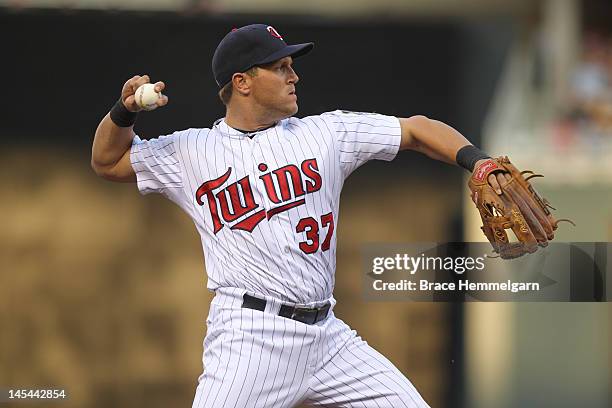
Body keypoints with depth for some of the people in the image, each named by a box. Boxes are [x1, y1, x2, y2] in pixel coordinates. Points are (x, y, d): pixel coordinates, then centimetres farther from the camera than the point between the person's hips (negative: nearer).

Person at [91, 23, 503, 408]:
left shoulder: (326, 132, 11)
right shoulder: (192, 152, 8)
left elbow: (416, 129, 13)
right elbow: (108, 161, 18)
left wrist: (476, 160, -3)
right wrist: (125, 111, -1)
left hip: (327, 336, 4)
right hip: (249, 336, -4)